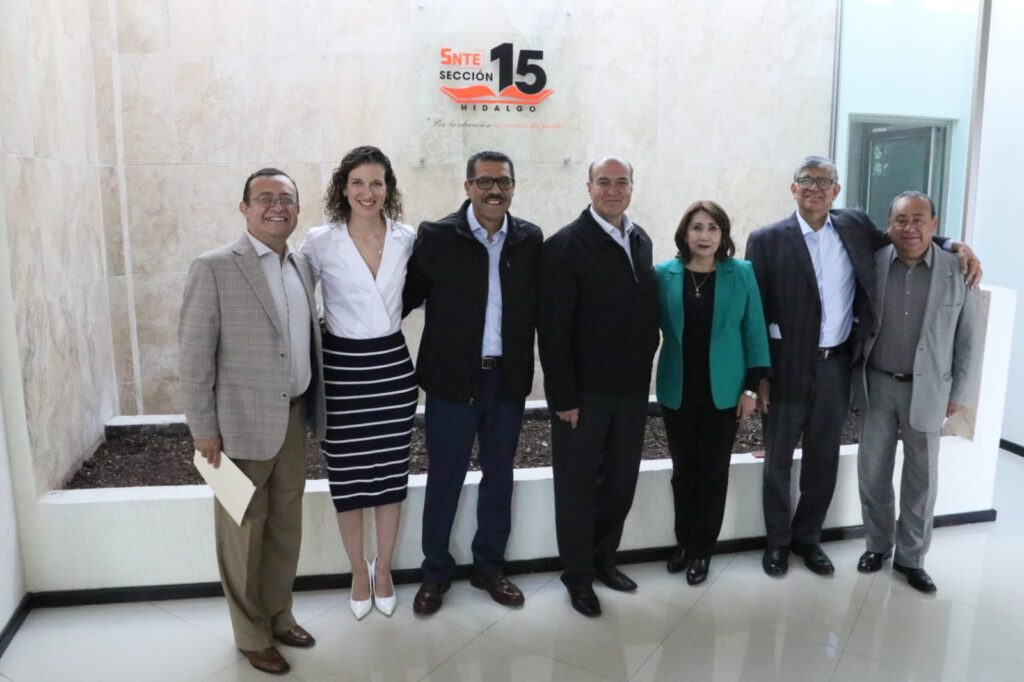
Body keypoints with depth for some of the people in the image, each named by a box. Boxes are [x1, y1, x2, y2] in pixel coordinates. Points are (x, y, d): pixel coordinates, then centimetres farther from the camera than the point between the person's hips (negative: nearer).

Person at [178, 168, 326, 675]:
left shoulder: (302, 266, 8)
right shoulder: (213, 268, -12)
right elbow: (193, 356, -11)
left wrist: (311, 408, 11)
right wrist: (203, 429, -12)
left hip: (293, 419, 6)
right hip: (241, 424, -6)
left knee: (286, 527, 17)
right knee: (244, 533, 10)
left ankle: (278, 615, 37)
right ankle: (251, 634, 28)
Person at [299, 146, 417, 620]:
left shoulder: (407, 240, 0)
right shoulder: (319, 243, -8)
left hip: (392, 366, 2)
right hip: (341, 369, -2)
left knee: (390, 474, 11)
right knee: (347, 478, 8)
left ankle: (383, 569, 32)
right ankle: (358, 572, 30)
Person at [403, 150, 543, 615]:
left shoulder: (530, 240, 2)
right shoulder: (436, 236, -6)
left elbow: (539, 304, 3)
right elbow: (409, 296, -2)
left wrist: (536, 368, -3)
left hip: (508, 379, 3)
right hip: (453, 378, -3)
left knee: (498, 476, 15)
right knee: (444, 479, 10)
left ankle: (489, 567, 34)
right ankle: (436, 571, 29)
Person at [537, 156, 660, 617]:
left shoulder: (640, 240, 8)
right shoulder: (565, 246, -12)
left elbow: (647, 307, 13)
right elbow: (553, 329, -15)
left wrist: (645, 367, 7)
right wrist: (564, 397, -16)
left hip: (632, 388, 6)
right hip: (584, 391, -6)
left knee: (622, 480, 17)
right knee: (578, 487, 9)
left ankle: (603, 558, 37)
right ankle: (578, 575, 27)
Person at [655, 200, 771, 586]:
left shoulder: (742, 274, -3)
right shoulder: (664, 274, -2)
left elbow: (754, 332, -1)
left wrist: (752, 387, -4)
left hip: (723, 390, 0)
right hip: (677, 390, 1)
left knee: (714, 472, 8)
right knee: (683, 470, 11)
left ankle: (702, 550, 23)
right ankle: (684, 544, 28)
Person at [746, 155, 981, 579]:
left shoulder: (855, 225, 4)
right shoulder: (767, 240, -7)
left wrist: (957, 245, 0)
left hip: (836, 365, 3)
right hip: (786, 366, -3)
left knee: (824, 460, 14)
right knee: (778, 460, 10)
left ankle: (807, 538, 33)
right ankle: (777, 542, 27)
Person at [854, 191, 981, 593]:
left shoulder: (959, 272, -6)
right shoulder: (871, 263, -6)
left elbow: (969, 339, 0)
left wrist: (957, 393, 0)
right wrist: (855, 375, -2)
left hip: (927, 389, 0)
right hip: (877, 384, 1)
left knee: (922, 476, 9)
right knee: (872, 470, 9)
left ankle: (911, 557, 25)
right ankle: (877, 543, 29)